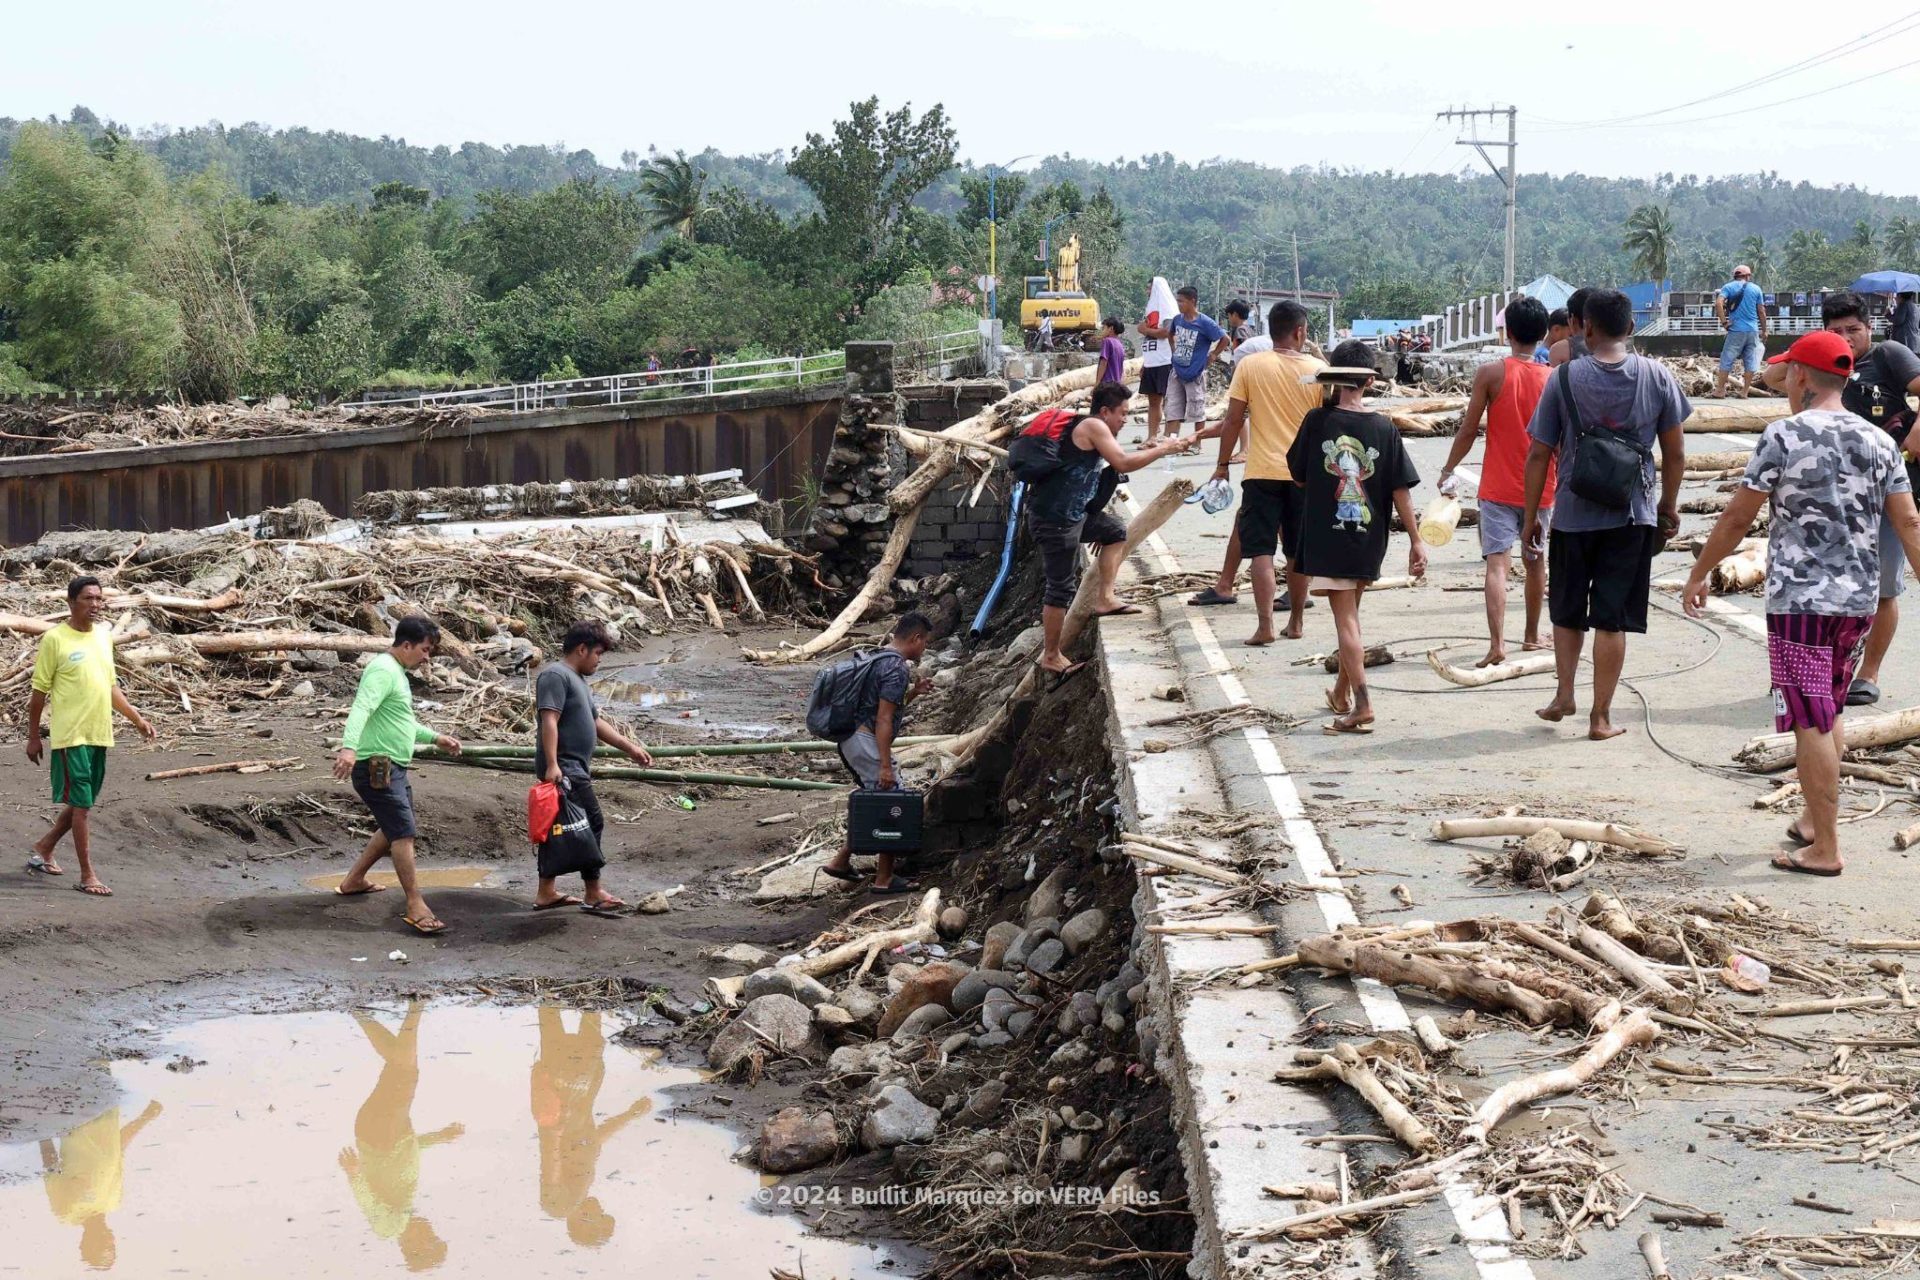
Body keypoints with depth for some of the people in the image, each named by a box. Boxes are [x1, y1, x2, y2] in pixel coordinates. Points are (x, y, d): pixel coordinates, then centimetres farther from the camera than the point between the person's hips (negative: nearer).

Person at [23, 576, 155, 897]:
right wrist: (33, 737, -4)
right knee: (81, 804, -4)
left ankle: (44, 848, 34)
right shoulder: (55, 639, -10)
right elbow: (39, 691, -6)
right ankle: (87, 876, 1)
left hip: (100, 735, 7)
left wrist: (137, 718, 13)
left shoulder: (103, 636, 10)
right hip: (71, 736, -7)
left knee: (83, 802, 15)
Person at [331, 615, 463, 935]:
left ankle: (354, 881, 35)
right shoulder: (383, 670, -17)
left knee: (394, 829, 22)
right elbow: (361, 708, -33)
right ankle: (416, 907, -12)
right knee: (404, 833, -13)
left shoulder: (396, 672, 16)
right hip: (376, 768, -11)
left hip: (393, 768, 11)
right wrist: (349, 747, -48)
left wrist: (435, 737, 28)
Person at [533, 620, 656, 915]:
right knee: (591, 823, -8)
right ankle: (593, 894, -4)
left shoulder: (576, 679, 21)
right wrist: (552, 765, -30)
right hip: (564, 768, -10)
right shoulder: (556, 675, -12)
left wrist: (629, 747, 25)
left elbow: (595, 722, 27)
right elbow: (549, 721, -21)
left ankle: (546, 893, 15)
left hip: (574, 768, 10)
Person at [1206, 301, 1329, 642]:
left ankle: (1265, 625, -12)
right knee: (1297, 552, 14)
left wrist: (1223, 465, 6)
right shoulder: (1318, 369, -2)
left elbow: (1233, 420, -4)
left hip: (1262, 471, -2)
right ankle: (1296, 622, 23)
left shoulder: (1249, 366, -5)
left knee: (1262, 550, -2)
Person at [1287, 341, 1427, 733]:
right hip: (1369, 539, 3)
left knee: (1345, 620, -2)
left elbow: (1298, 477, 2)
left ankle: (1362, 708, -12)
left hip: (1326, 536, -3)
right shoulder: (1384, 428, -4)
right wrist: (1416, 540, 3)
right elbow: (1400, 490, -4)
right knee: (1351, 614, 20)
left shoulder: (1317, 421, -9)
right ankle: (1342, 694, 35)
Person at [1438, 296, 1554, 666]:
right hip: (1540, 487, 3)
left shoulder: (1491, 373, -9)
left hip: (1498, 487, -3)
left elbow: (1469, 430, -6)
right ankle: (1532, 636, 35)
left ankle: (1497, 644, -22)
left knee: (1497, 564, -8)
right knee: (1536, 561, 20)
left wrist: (1448, 471, 8)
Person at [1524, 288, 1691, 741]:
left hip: (1573, 513, 0)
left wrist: (1531, 516, 6)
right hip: (1632, 515, 0)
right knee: (1612, 618, 4)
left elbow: (1539, 454, -4)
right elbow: (1675, 451, 3)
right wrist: (1670, 506, 17)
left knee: (1567, 612, 19)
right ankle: (1601, 716, 6)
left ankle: (1564, 695, 13)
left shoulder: (1564, 378, -6)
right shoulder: (1656, 376, -3)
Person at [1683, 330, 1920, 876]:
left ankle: (1825, 848, -2)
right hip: (1860, 599, 6)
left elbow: (1737, 517, -6)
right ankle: (1814, 820, 29)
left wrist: (1699, 574, 5)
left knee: (1811, 722, -3)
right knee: (1830, 714, 21)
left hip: (1800, 597, -6)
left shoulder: (1785, 436, -9)